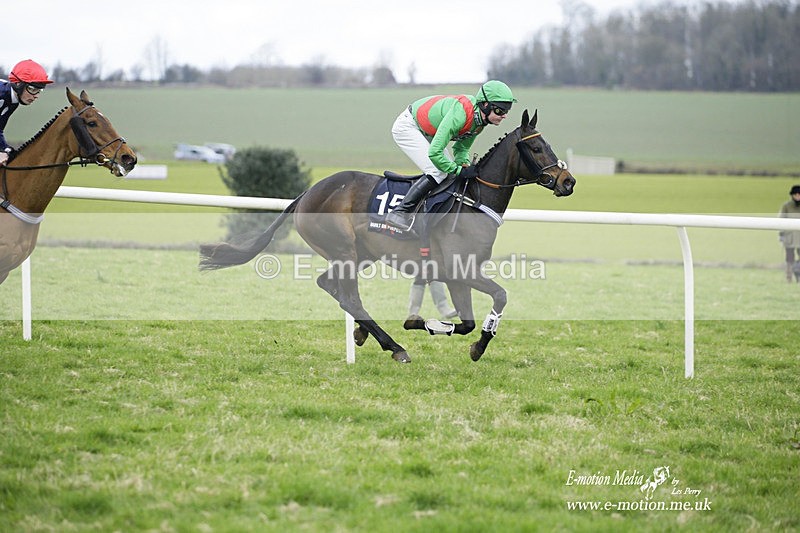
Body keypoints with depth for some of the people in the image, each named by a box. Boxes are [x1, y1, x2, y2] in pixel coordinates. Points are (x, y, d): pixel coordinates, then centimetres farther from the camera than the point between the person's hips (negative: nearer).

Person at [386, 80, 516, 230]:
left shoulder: (479, 118, -10)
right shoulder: (459, 115, -38)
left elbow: (461, 148, 3)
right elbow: (434, 153, -38)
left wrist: (464, 164, -17)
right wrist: (460, 170, -29)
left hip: (426, 132, 9)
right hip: (408, 126, -9)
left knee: (449, 169, 6)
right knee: (438, 173, -18)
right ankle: (400, 212, -12)